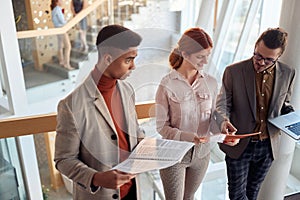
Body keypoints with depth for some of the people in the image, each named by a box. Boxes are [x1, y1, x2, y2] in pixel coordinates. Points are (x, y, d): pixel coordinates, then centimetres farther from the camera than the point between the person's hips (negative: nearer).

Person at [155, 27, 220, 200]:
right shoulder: (167, 85, -17)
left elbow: (213, 117, 3)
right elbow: (162, 127, -13)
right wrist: (188, 137, -27)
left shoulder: (211, 83, -5)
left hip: (201, 153, 4)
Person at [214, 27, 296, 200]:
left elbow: (285, 105, 11)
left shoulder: (288, 74, -4)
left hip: (268, 146, 3)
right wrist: (223, 121, -31)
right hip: (239, 145, -3)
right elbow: (223, 104, -9)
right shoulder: (234, 71, -15)